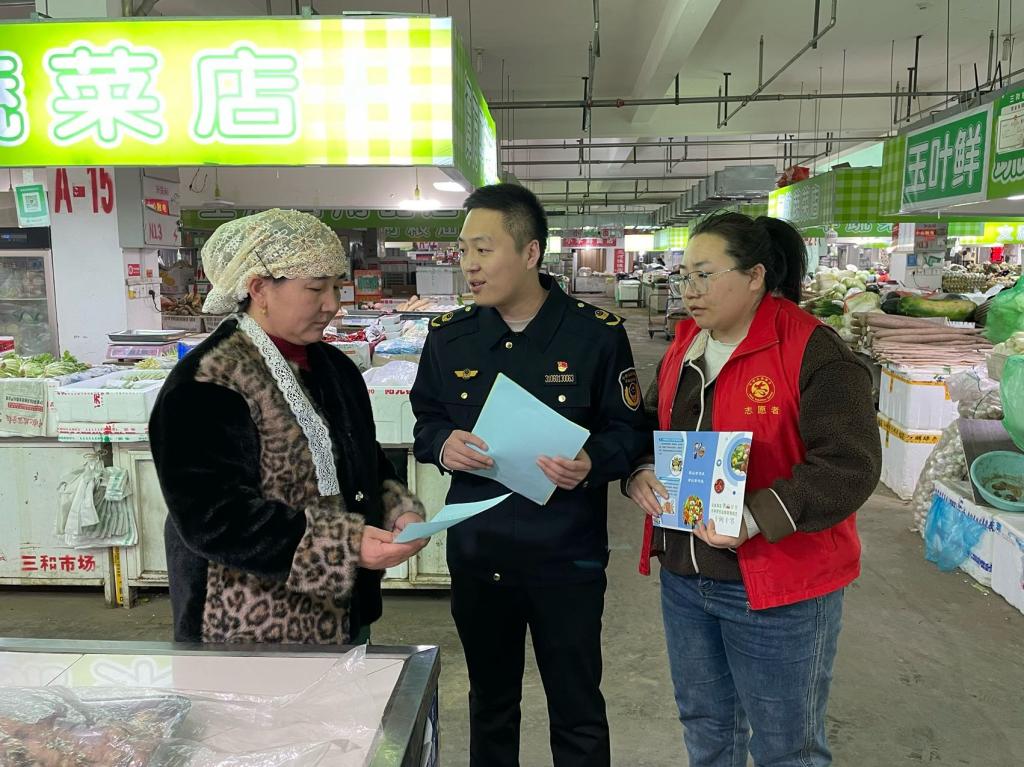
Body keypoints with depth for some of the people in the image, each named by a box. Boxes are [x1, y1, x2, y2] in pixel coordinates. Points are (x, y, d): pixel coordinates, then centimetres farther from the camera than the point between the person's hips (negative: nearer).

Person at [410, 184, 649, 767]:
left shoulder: (597, 333, -9)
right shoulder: (449, 337, 0)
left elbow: (630, 431, -4)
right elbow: (426, 422, 10)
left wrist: (592, 463, -24)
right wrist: (442, 444, -13)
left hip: (567, 559, -3)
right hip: (476, 557, 3)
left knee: (578, 713, 14)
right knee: (490, 704, 23)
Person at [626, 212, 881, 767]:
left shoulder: (813, 353, -17)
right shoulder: (685, 347, 5)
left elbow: (850, 464, -21)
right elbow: (648, 427, 14)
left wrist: (757, 520, -29)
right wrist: (640, 473, -7)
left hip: (778, 586, -6)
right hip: (682, 575, 7)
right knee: (704, 723, 25)